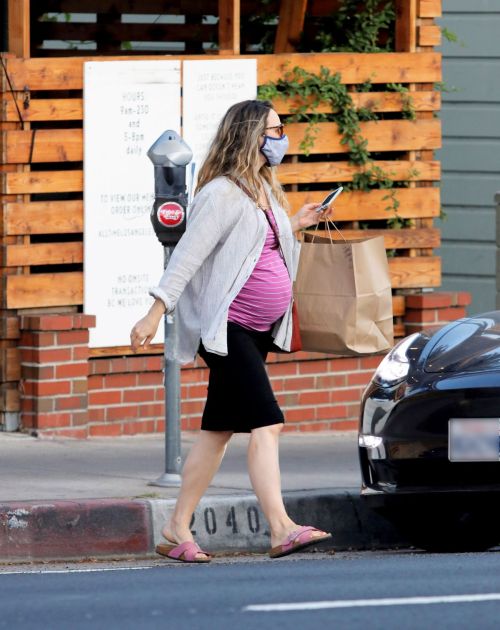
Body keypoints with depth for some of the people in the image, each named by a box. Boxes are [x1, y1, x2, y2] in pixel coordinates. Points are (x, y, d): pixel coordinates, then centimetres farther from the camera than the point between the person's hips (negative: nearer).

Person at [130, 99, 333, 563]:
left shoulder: (263, 191, 16)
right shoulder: (222, 194, -12)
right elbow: (188, 253, -17)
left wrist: (294, 226, 18)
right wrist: (155, 312, -22)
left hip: (258, 331, 9)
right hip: (227, 327, -9)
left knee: (219, 430, 9)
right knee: (265, 423, -17)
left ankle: (177, 529, 14)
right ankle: (281, 529, -23)